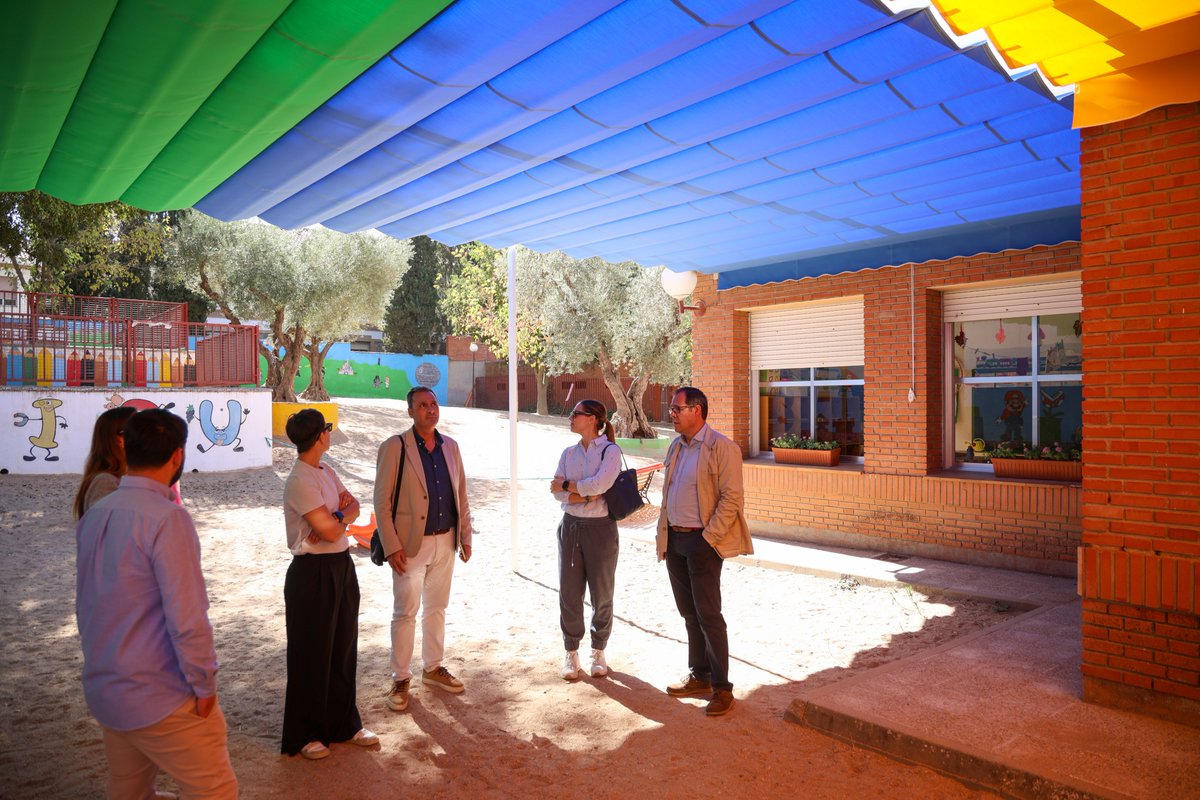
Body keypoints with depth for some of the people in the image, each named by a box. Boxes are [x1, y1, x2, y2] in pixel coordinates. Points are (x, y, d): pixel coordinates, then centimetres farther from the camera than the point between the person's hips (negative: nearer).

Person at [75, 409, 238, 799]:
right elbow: (187, 618, -23)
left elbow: (86, 606, 13)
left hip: (103, 693, 8)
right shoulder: (166, 517, -22)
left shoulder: (93, 515, 3)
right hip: (160, 700, -8)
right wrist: (204, 685, -13)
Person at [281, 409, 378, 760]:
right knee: (312, 654, 6)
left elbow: (354, 506, 7)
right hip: (314, 572, -8)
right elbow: (331, 531, -21)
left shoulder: (326, 472, 8)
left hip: (341, 566, 8)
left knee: (344, 648, 16)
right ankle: (304, 735, 24)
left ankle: (344, 724, 31)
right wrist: (344, 516, 0)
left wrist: (336, 518, -14)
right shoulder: (301, 481, -20)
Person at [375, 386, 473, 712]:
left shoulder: (450, 446, 6)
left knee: (437, 608, 16)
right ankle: (400, 679, 19)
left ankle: (433, 668, 32)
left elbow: (461, 493, 11)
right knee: (406, 612, 4)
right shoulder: (395, 447, -10)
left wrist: (465, 536, 9)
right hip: (411, 544, -5)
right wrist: (391, 547, -14)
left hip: (445, 542, 5)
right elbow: (382, 501, -10)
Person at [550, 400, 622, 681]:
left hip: (600, 528, -4)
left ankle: (598, 652, 25)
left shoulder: (610, 451, -6)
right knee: (569, 592, 7)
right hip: (571, 527, 4)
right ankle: (571, 652, 22)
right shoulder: (569, 453, 9)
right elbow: (557, 491, -1)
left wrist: (568, 485, -11)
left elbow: (601, 483, -22)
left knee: (602, 594, 7)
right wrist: (587, 494, -16)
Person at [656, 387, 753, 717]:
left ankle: (722, 688, 9)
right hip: (675, 540, 7)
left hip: (702, 542, -7)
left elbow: (732, 497, -15)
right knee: (689, 614, 15)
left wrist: (708, 538, -17)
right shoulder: (675, 447, 13)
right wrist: (663, 535, 11)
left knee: (708, 616, -3)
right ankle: (699, 677, 28)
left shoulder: (721, 447, -12)